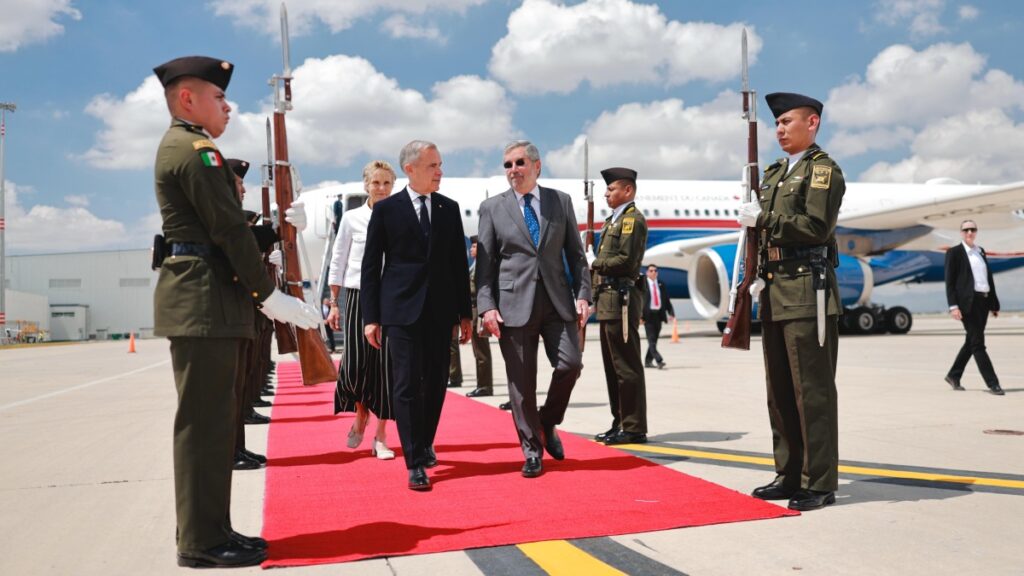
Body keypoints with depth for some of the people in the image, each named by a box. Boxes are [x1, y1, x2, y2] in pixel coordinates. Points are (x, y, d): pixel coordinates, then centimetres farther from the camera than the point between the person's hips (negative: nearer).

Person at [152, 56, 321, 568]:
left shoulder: (178, 147, 22)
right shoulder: (196, 149, -11)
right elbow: (229, 229, -17)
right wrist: (268, 294, -14)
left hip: (200, 296, 11)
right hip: (204, 299, -11)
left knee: (208, 420, 13)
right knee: (205, 421, -6)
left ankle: (205, 531, 21)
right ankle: (203, 541, 1)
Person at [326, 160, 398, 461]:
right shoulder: (351, 218, 5)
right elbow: (337, 263, 7)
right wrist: (334, 304, 3)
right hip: (358, 296, 0)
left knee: (386, 365, -1)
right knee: (355, 364, -8)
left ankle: (380, 436, 7)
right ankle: (361, 413, 23)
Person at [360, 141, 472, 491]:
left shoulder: (449, 208, 9)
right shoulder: (386, 209, 0)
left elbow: (459, 263, 11)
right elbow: (371, 266, 0)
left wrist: (464, 313, 8)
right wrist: (371, 317, -6)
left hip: (440, 311, 4)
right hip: (402, 310, -3)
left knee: (435, 383, 11)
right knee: (407, 385, -6)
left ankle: (425, 443, 32)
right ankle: (415, 463, -2)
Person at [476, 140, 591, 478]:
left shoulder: (561, 202, 10)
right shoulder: (492, 208, 6)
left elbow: (576, 254, 10)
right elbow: (484, 262, 3)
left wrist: (582, 294, -1)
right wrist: (486, 306, -7)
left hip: (557, 301, 1)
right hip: (514, 304, -1)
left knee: (570, 364, -10)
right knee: (521, 381, 1)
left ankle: (548, 424, 18)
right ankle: (532, 451, 15)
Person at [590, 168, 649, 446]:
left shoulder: (633, 219, -8)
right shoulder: (612, 220, 21)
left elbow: (626, 260, -18)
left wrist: (595, 264, -7)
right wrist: (596, 267, 1)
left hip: (622, 300, -10)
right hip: (608, 300, 10)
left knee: (627, 366, -6)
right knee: (613, 366, 13)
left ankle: (634, 428, -1)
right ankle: (620, 423, 21)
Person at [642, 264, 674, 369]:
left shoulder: (661, 285, 12)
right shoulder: (642, 284, -2)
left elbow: (666, 300, 11)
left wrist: (671, 313, -3)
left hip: (659, 314, 5)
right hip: (648, 315, -5)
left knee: (654, 340, 9)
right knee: (651, 340, -11)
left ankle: (648, 361, 19)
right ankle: (659, 361, -17)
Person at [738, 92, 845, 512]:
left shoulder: (824, 170, -4)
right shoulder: (774, 173, 20)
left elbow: (815, 226, -17)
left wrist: (763, 218, -14)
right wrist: (760, 276, 11)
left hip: (807, 293, -8)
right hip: (775, 295, 8)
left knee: (812, 390, -5)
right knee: (780, 391, 11)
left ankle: (820, 483, 2)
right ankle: (790, 475, 20)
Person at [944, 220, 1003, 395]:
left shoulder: (981, 251, 17)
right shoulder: (954, 252, -2)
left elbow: (989, 278, 18)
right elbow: (950, 281, -7)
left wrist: (994, 303, 13)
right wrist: (953, 306, -16)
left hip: (983, 301, 7)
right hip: (968, 302, -7)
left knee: (971, 342, 11)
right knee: (978, 343, -6)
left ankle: (953, 375, 23)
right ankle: (992, 383, -5)